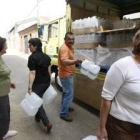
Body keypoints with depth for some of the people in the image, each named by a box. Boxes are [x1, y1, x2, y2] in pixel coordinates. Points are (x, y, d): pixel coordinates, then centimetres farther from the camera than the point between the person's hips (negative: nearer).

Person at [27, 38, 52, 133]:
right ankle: (38, 116, 41)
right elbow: (49, 70, 9)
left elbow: (32, 73, -21)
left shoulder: (32, 57, -17)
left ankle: (47, 123, 0)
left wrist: (30, 87, -19)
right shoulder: (46, 56, 5)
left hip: (38, 83, -7)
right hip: (46, 82, 8)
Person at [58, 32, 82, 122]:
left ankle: (65, 107, 40)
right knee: (69, 94, -6)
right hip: (66, 75, -11)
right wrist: (75, 61, -56)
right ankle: (64, 113, 6)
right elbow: (65, 61, -41)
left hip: (68, 74, 11)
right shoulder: (64, 48, -23)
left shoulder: (69, 47, 10)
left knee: (66, 92, 22)